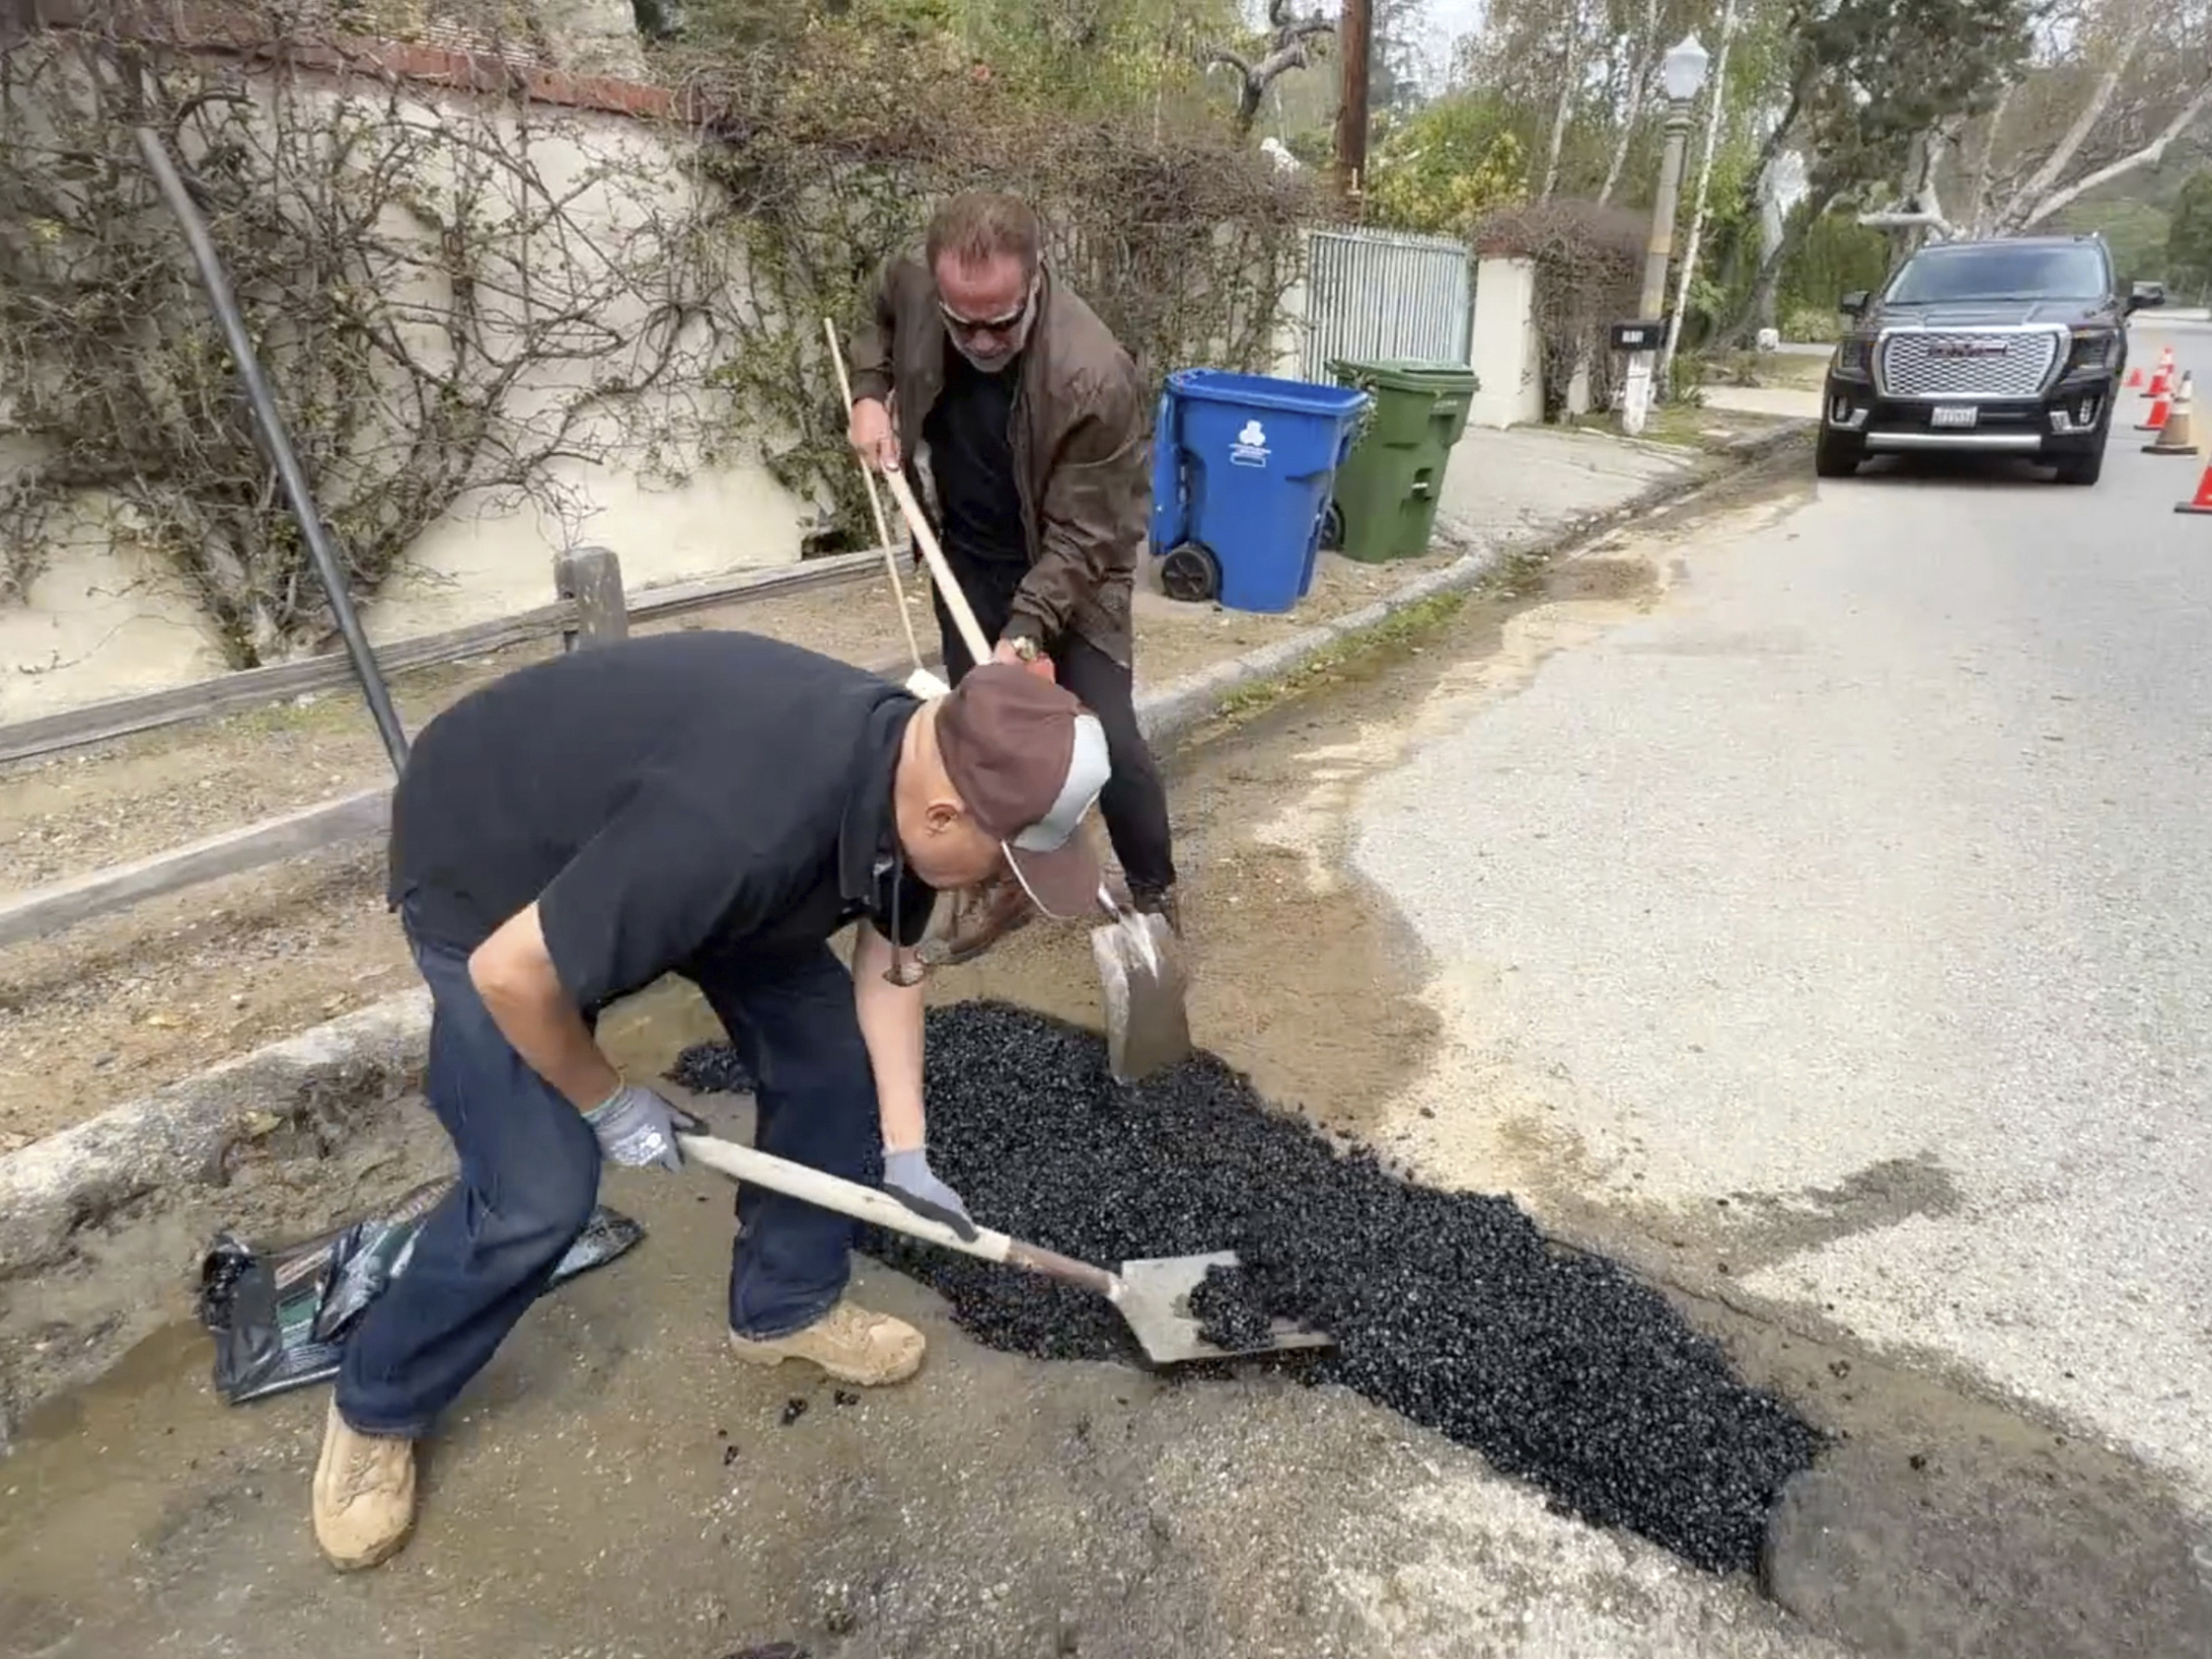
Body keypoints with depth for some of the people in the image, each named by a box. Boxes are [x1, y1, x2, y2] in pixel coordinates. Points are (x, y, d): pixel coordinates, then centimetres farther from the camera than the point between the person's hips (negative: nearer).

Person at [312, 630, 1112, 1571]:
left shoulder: (908, 768, -16)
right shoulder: (744, 828, -43)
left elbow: (889, 959, 0)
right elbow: (511, 974, -32)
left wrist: (905, 1151, -2)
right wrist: (609, 1105, -14)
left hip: (652, 830, 8)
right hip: (488, 862, -7)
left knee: (828, 1053, 3)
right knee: (536, 1196, -9)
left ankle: (786, 1306, 26)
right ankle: (374, 1411, 22)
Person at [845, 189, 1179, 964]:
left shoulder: (1092, 378, -33)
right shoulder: (912, 282, -17)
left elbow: (1081, 539, -28)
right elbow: (877, 319, 10)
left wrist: (1023, 636, -36)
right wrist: (870, 394, -7)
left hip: (1067, 573, -4)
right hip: (967, 559, 5)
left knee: (1107, 740, -6)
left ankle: (1154, 897, 15)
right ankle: (1000, 879, 30)